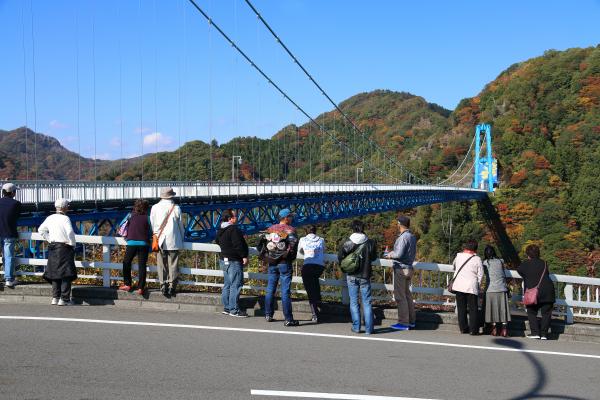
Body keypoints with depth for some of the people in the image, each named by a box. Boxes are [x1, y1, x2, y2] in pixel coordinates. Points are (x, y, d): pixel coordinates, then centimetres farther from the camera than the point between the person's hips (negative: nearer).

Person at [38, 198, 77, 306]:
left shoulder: (50, 218, 9)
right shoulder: (65, 218, -11)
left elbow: (41, 230, 16)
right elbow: (70, 232, -22)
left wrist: (49, 240, 16)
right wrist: (72, 244, -9)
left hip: (52, 247, 7)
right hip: (64, 248, -7)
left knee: (55, 272, 13)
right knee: (66, 274, -2)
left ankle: (55, 298, 13)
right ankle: (64, 299, -5)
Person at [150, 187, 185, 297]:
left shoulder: (155, 208, -1)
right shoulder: (176, 208, -5)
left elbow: (152, 224, 5)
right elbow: (180, 225, 2)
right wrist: (181, 238, 15)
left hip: (160, 241, 1)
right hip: (173, 241, -1)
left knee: (161, 265, 6)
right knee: (173, 265, 4)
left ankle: (163, 286, 5)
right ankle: (171, 287, 3)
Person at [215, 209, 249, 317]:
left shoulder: (220, 230, 12)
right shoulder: (234, 229, -17)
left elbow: (217, 242, 26)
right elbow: (238, 245, -22)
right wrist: (244, 256, -16)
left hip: (224, 259, 10)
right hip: (234, 261, -10)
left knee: (227, 285, 15)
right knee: (236, 285, -6)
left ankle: (226, 308, 20)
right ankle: (234, 310, -6)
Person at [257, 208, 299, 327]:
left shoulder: (270, 229, 10)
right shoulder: (290, 230, -7)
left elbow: (260, 244, 12)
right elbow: (293, 244, -21)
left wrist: (263, 257, 17)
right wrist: (290, 256, -7)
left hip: (271, 263, 5)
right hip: (284, 263, -5)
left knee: (270, 289, 15)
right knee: (285, 291, -5)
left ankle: (268, 315, 23)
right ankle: (288, 319, -5)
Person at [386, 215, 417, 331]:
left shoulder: (403, 237, -18)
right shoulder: (412, 237, 10)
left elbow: (399, 254, -25)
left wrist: (391, 255, -4)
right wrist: (394, 252, 16)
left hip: (401, 269, -9)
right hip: (409, 268, 9)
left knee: (400, 296, -4)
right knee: (407, 294, 16)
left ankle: (403, 322, -2)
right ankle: (411, 320, 21)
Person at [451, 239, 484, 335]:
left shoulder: (459, 256, 1)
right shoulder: (477, 259, -6)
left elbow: (454, 266, 19)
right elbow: (480, 274, -3)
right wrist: (477, 285, 10)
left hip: (459, 286, 3)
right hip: (472, 287, -2)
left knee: (461, 308, 10)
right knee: (473, 309, 4)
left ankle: (463, 328, 12)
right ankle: (473, 329, 1)